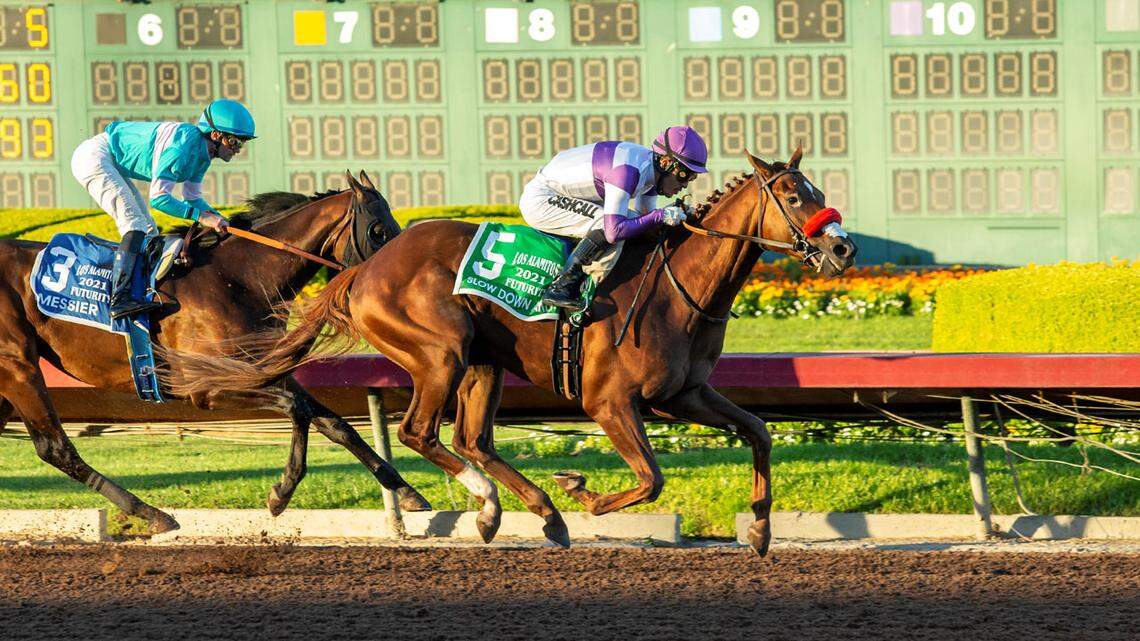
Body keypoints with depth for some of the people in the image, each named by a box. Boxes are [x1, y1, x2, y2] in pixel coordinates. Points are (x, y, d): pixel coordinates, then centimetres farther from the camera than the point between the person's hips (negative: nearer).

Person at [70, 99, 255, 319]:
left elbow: (192, 198, 14)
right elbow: (158, 198, -29)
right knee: (135, 224, -23)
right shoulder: (183, 144, -28)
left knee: (149, 234, 10)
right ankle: (119, 299, -34)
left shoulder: (203, 151, 2)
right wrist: (202, 216, -31)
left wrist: (217, 218, -4)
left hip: (114, 166, 11)